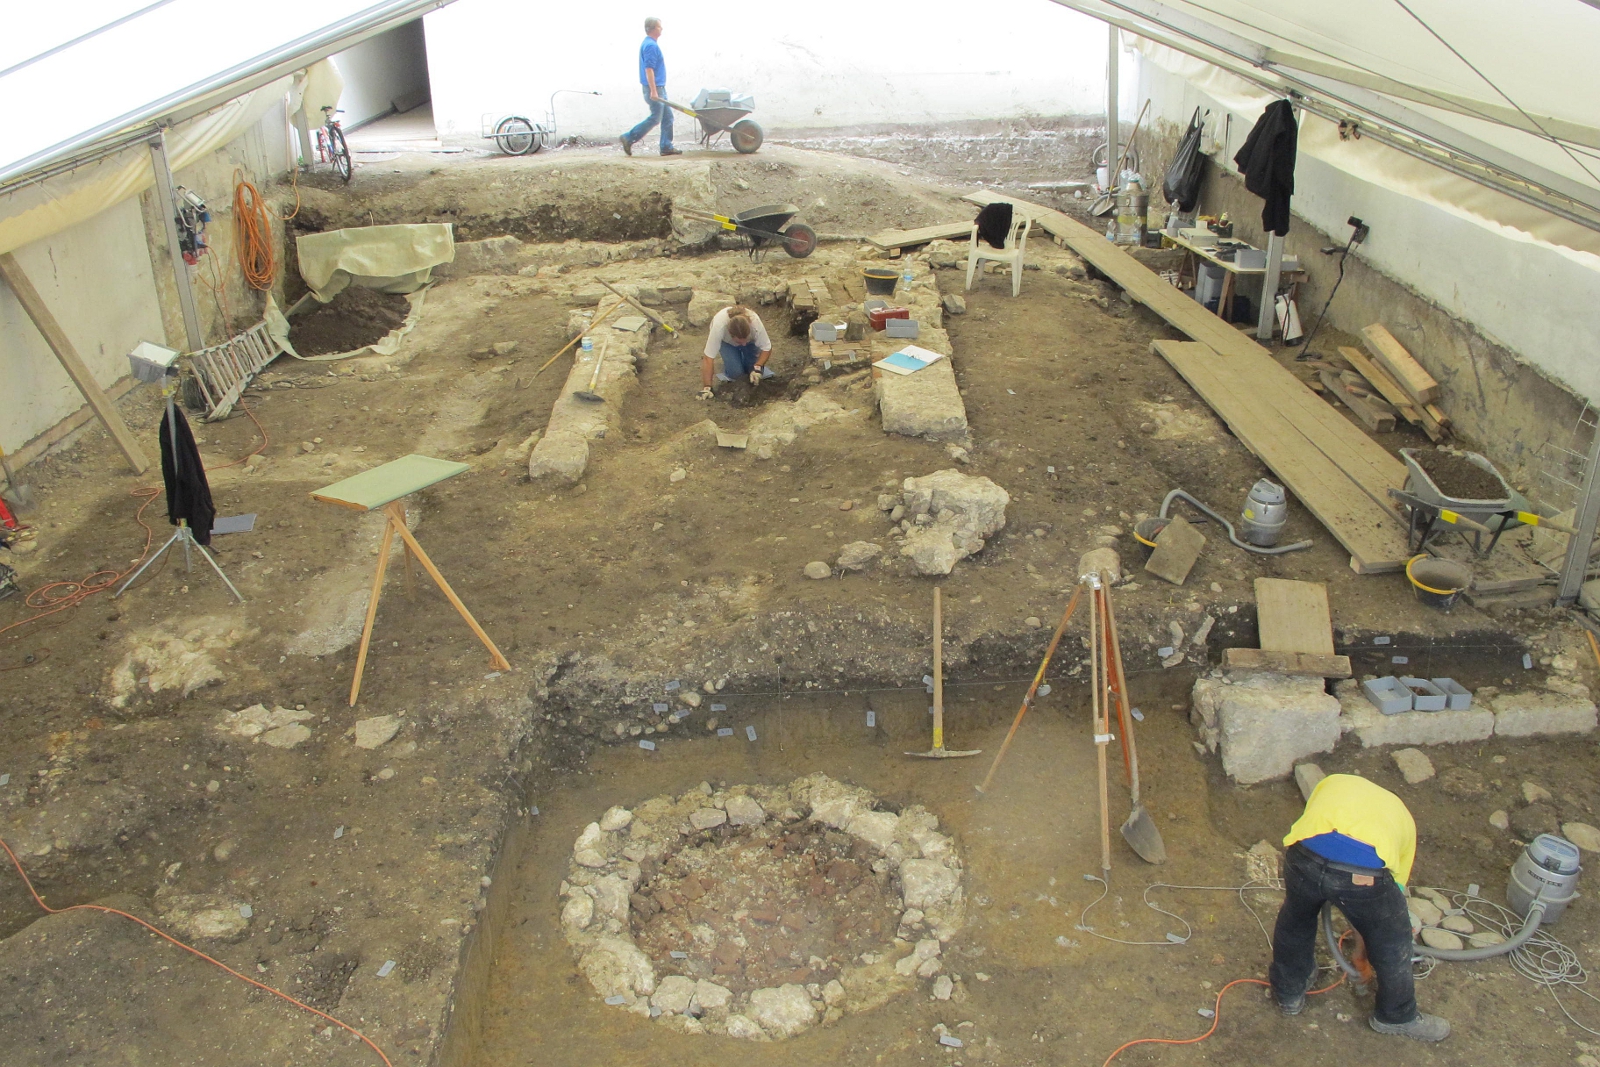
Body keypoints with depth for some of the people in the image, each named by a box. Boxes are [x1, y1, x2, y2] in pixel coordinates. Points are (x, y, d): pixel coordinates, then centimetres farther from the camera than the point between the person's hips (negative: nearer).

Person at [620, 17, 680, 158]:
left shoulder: (649, 44, 15)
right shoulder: (651, 45, -17)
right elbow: (648, 69, -23)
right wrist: (653, 91, -26)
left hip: (658, 88, 10)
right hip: (654, 88, -10)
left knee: (667, 117, 10)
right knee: (655, 118, -6)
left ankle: (666, 147, 11)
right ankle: (629, 138, -1)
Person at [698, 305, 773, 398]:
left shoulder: (755, 322, -40)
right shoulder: (718, 326, -44)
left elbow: (767, 348, -26)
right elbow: (709, 358, -41)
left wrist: (757, 367, -42)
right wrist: (707, 387, -44)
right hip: (726, 342, -1)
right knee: (735, 372, -20)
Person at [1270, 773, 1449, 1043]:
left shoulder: (1333, 783, 39)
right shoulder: (1402, 817, 36)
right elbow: (1396, 887, 40)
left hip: (1306, 855, 1)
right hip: (1365, 871, -1)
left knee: (1295, 922, 34)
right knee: (1391, 942, 29)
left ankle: (1289, 993, 54)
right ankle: (1396, 1016, 50)